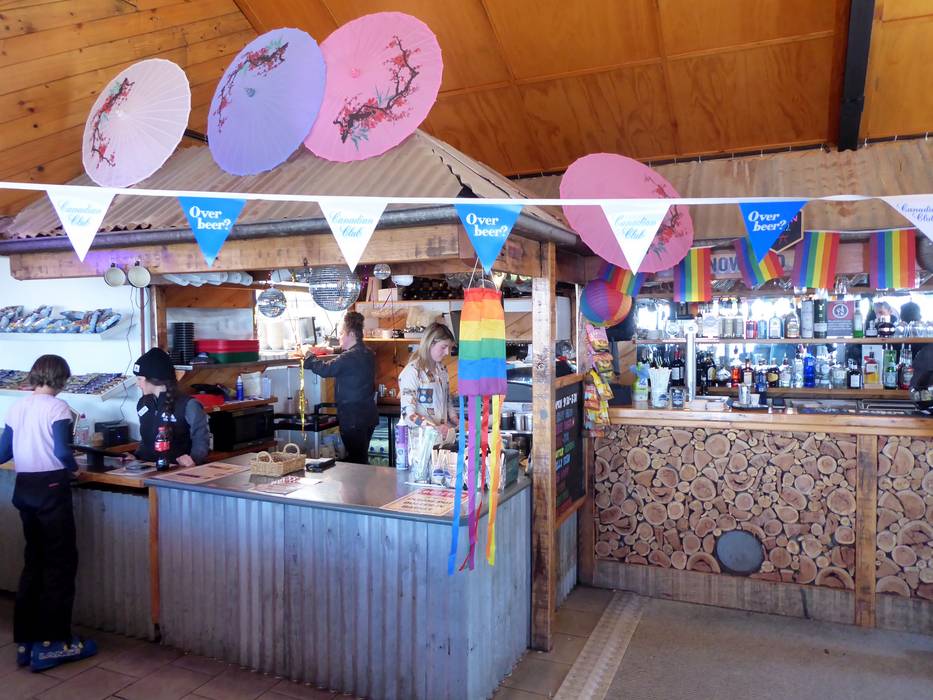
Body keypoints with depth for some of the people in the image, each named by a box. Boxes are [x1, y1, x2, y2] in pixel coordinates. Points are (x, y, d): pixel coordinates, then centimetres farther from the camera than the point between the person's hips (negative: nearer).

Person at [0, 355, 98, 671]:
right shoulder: (57, 407, -12)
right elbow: (62, 451, -21)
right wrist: (74, 467, -1)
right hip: (51, 488, -7)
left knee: (34, 561, 17)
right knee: (60, 563, 2)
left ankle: (26, 640, 23)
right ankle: (52, 643, 6)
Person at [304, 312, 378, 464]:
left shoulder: (350, 357, -19)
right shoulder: (368, 354, 11)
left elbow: (325, 369, -22)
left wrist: (308, 357, -6)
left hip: (353, 419, -9)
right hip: (368, 416, 9)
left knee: (356, 460, -3)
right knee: (362, 458, 17)